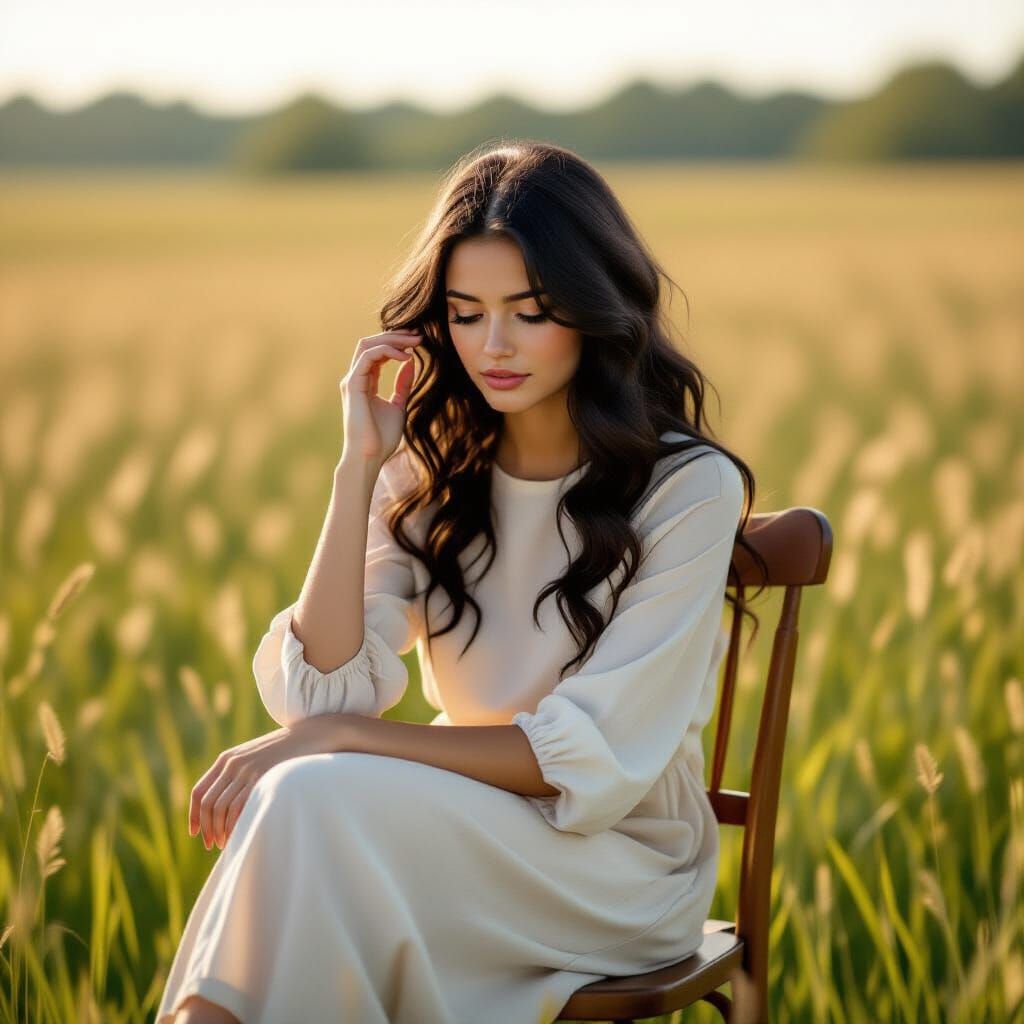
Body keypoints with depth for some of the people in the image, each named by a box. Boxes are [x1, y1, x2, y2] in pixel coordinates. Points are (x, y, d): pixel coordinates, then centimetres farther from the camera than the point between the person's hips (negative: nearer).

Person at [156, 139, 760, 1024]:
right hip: (465, 835, 3)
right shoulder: (428, 473, 4)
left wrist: (334, 740, -21)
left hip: (620, 861, -3)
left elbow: (594, 760, -16)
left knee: (313, 802, -29)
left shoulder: (688, 488, -10)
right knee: (305, 800, -32)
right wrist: (360, 465, -13)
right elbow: (318, 693, -7)